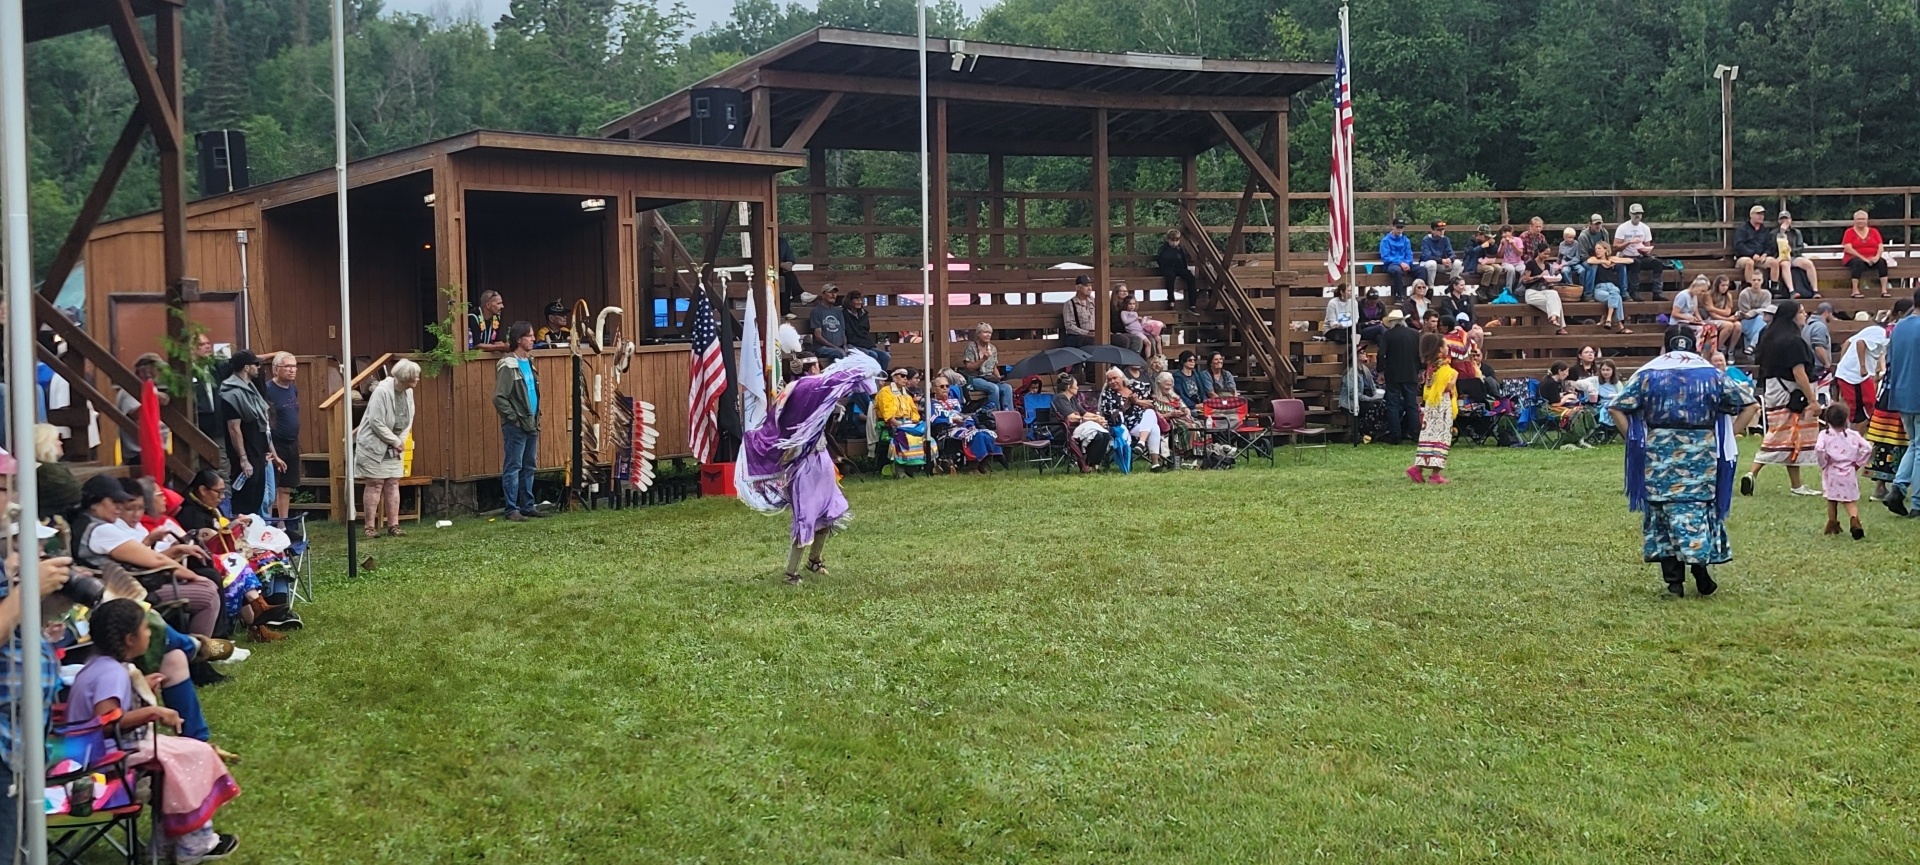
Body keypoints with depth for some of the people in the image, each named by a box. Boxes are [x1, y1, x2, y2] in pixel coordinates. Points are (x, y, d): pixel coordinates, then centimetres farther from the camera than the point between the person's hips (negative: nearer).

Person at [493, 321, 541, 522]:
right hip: (515, 427, -8)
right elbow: (499, 398, -16)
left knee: (529, 467, 12)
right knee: (513, 468, -5)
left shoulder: (529, 363, 14)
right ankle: (511, 510, -2)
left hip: (531, 425, 8)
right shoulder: (507, 366, -12)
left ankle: (527, 506, 18)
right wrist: (514, 418, -14)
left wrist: (537, 417, 14)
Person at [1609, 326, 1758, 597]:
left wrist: (1634, 438, 3)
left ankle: (1674, 580, 3)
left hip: (1659, 455, 0)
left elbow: (1616, 408, -2)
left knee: (1664, 510, 5)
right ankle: (1701, 570, 4)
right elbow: (1749, 404, 8)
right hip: (1701, 455, 0)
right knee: (1699, 508, 10)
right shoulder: (1711, 376, 7)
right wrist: (1728, 434, 8)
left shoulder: (1648, 375, 4)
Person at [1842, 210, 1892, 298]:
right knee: (1858, 262, -38)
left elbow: (1880, 247, 6)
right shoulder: (1849, 232, 2)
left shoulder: (1874, 231, 13)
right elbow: (1848, 249, -10)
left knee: (1882, 261, -27)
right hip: (1855, 258, -3)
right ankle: (1855, 291, -40)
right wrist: (1863, 258, -19)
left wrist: (1877, 256, -16)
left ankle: (1884, 290, -30)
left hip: (1872, 259, 3)